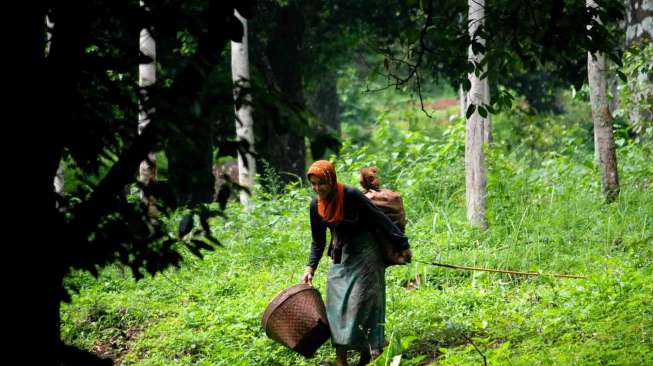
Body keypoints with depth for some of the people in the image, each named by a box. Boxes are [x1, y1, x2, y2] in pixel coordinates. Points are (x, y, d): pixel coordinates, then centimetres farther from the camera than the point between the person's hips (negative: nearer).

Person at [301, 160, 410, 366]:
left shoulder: (351, 196, -20)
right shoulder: (316, 206, -2)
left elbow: (380, 220, -15)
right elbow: (318, 242, 10)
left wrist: (401, 245, -14)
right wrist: (310, 269, 2)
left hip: (364, 255, -6)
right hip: (341, 258, 6)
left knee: (360, 306, -8)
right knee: (337, 306, 2)